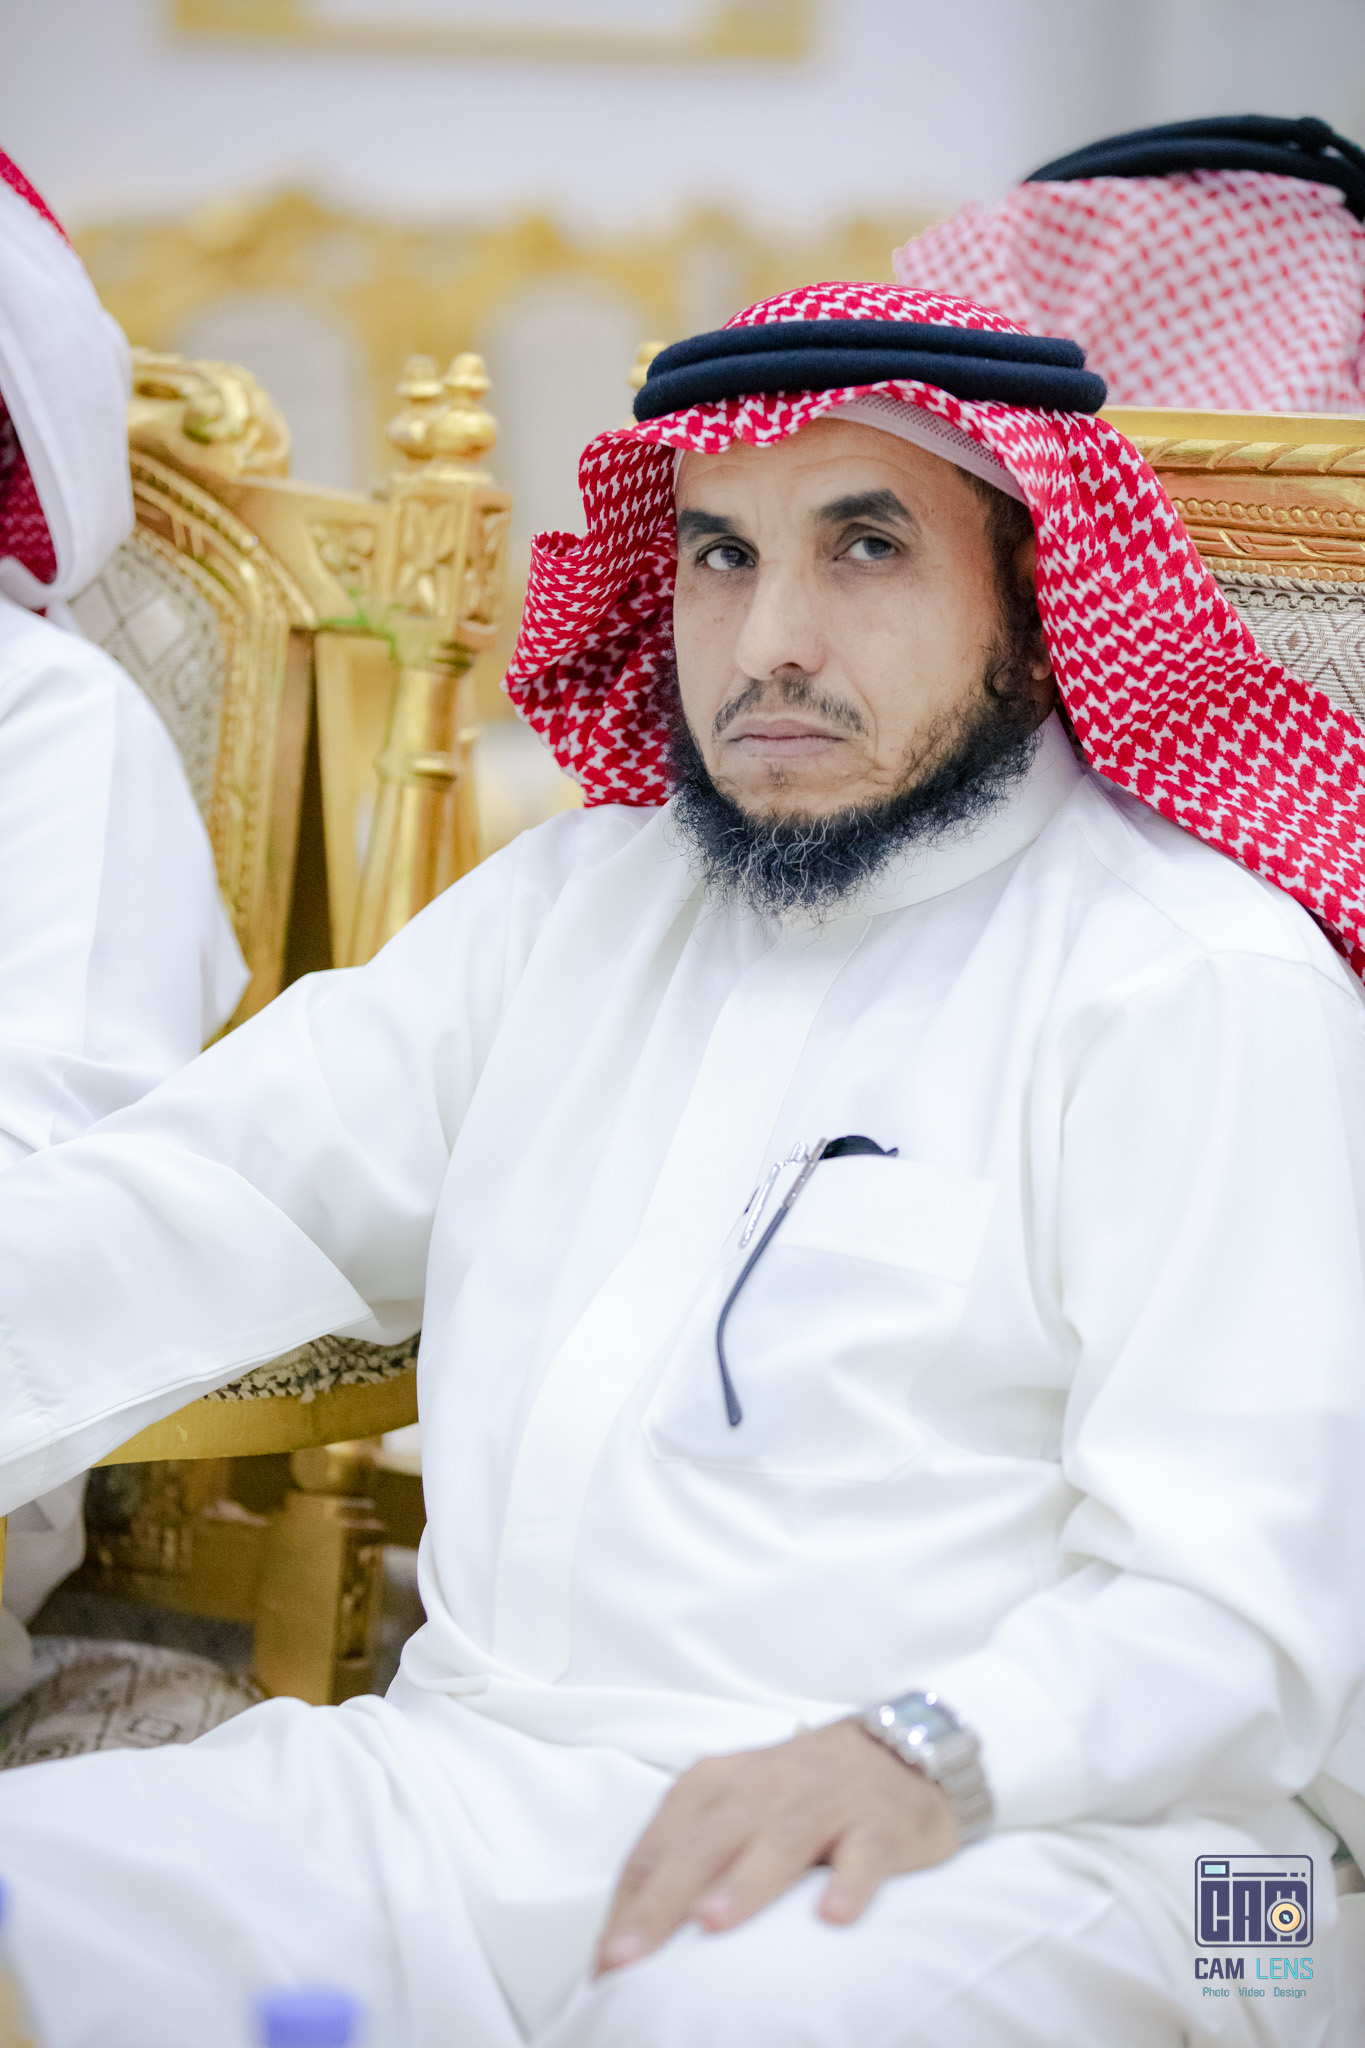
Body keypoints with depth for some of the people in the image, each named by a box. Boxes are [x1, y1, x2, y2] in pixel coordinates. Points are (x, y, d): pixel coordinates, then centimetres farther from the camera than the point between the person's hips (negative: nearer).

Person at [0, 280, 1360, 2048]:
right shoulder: (575, 900, 19)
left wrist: (922, 1757, -29)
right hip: (469, 1779, 6)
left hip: (994, 1843, -5)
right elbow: (189, 1204, 9)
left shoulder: (1210, 985, -3)